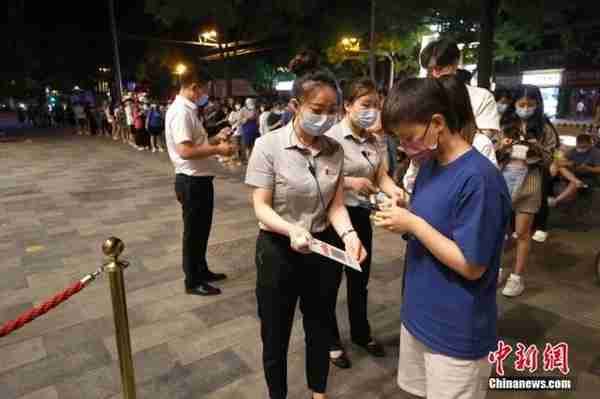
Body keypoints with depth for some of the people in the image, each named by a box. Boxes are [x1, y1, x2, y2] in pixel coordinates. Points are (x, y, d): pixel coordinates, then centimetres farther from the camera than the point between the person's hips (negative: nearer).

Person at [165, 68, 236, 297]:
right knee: (193, 232, 3)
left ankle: (201, 270, 37)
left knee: (202, 229, 20)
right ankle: (192, 281, 18)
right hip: (192, 181, -10)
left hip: (200, 179, 10)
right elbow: (185, 151, -27)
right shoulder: (180, 111, -19)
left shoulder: (188, 110, 13)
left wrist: (215, 140, 13)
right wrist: (217, 149, -19)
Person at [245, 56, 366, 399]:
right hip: (279, 251, -3)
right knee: (276, 334, 14)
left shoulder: (335, 150, -3)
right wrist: (292, 229, -34)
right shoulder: (268, 146, -16)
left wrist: (349, 234, -24)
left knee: (321, 328, 22)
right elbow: (261, 207, -16)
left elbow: (336, 205, -3)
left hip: (324, 248, 4)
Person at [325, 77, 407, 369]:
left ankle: (361, 332, 42)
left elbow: (382, 176, 1)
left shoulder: (374, 140, 4)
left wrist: (393, 190, -19)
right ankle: (331, 340, 31)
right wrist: (349, 182, -29)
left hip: (361, 215, 7)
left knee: (360, 279, 21)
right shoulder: (332, 136, -17)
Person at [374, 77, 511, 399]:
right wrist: (402, 214, -7)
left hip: (456, 332, -7)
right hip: (418, 313, 8)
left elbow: (471, 266, -22)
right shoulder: (429, 164, 2)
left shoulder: (479, 179, -25)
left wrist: (413, 224, -23)